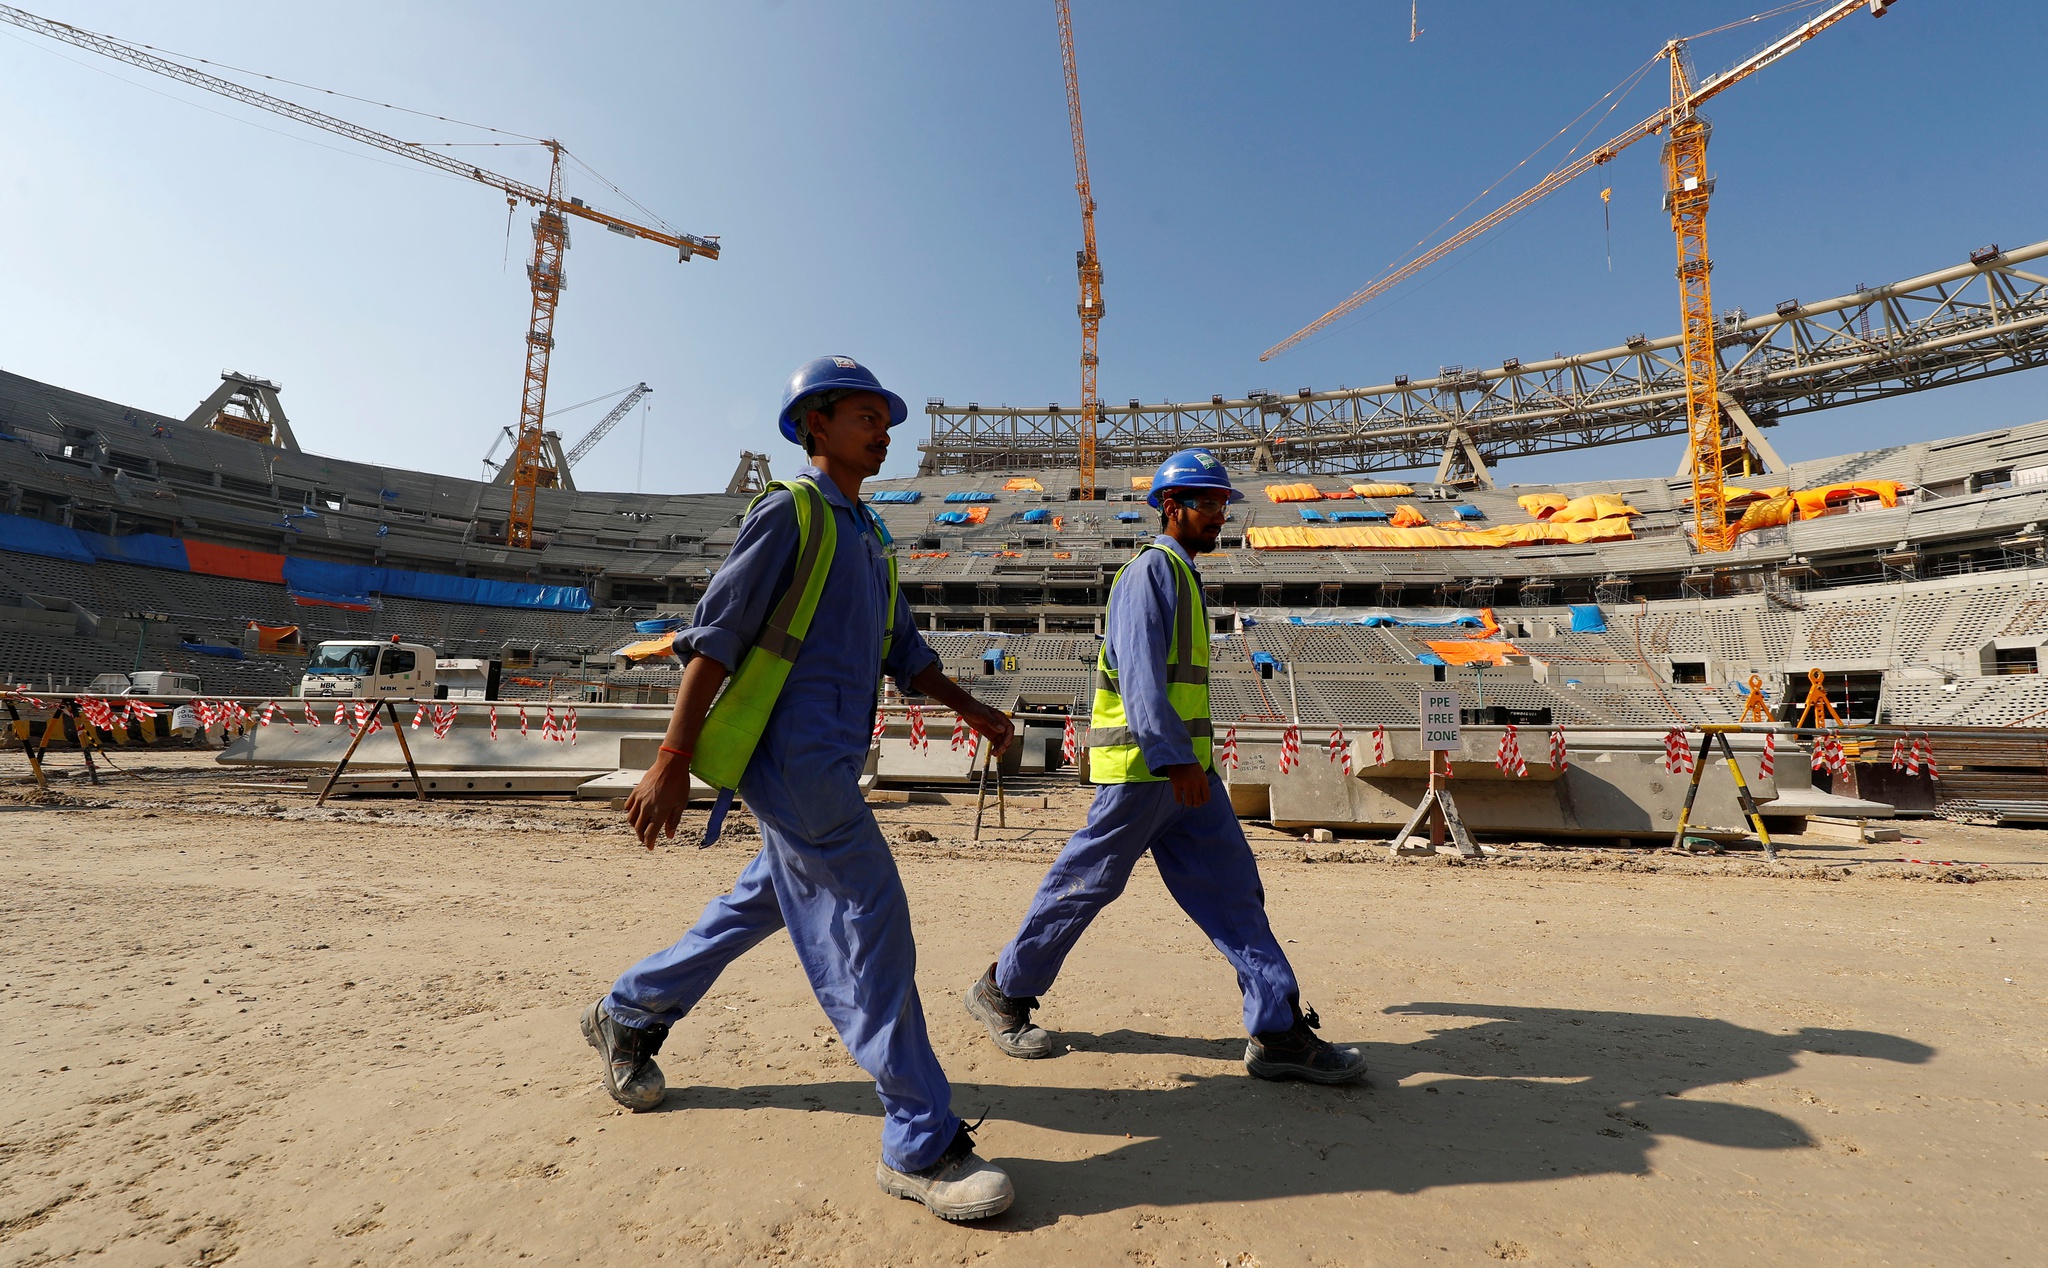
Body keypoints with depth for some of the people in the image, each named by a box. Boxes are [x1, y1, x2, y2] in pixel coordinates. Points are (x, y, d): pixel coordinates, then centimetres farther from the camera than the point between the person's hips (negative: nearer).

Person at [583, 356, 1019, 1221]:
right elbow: (715, 635, -10)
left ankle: (626, 1016, 41)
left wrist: (970, 709, 9)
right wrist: (673, 760, -15)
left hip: (831, 760, 9)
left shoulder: (869, 537, 20)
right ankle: (921, 1143, -2)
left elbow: (903, 652, 21)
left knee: (765, 901, 19)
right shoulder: (788, 512, -5)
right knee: (867, 914, -11)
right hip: (788, 750, -9)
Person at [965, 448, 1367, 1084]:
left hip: (1183, 767, 10)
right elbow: (1140, 670, -21)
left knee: (1232, 887, 6)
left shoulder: (1181, 575, 21)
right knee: (1087, 882, 1)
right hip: (1143, 765, -9)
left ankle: (1279, 1031, 12)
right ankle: (1002, 991, 19)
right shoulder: (1153, 568, -10)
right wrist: (1174, 757, -29)